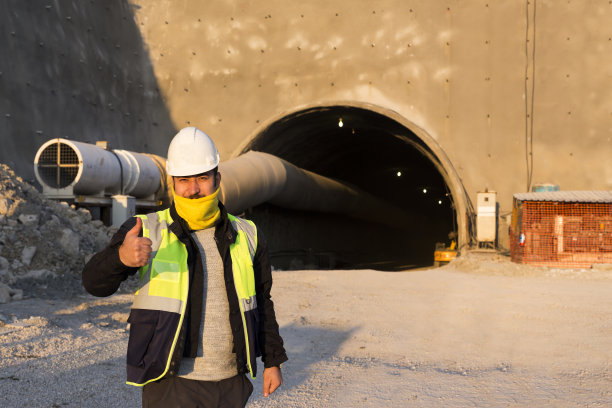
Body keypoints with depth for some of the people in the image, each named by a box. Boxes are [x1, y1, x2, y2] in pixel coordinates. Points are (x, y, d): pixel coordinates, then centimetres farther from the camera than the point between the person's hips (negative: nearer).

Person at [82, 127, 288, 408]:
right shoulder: (146, 232, -7)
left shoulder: (246, 237, 3)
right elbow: (96, 282, -20)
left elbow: (261, 302, 14)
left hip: (231, 384, 4)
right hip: (171, 384, -3)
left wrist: (273, 360, 13)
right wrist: (121, 256, -41)